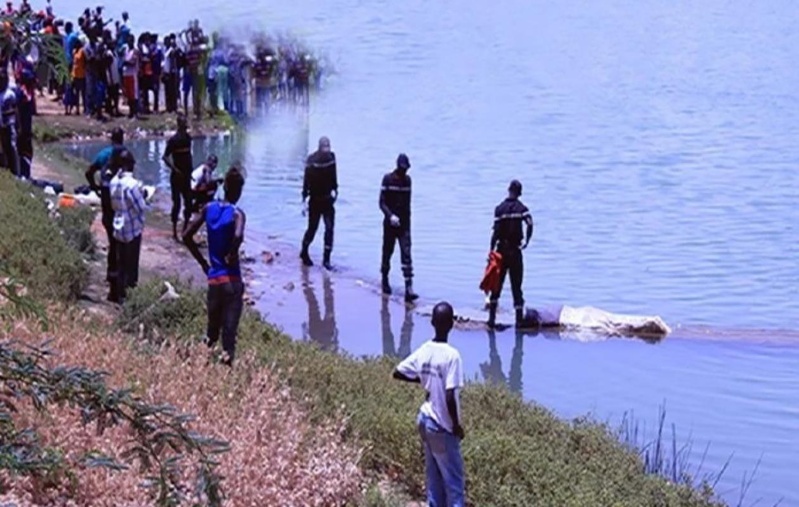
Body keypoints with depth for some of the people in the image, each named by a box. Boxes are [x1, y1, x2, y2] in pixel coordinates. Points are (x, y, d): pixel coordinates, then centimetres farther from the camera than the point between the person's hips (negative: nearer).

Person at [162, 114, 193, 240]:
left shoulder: (188, 138, 6)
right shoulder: (173, 140, -14)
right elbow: (165, 157, -14)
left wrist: (190, 169, 11)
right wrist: (174, 169, -19)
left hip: (186, 175, 7)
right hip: (177, 176, -7)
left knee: (188, 202, 9)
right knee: (177, 203, -2)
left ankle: (185, 228, 21)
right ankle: (174, 231, 6)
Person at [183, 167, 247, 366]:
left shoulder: (209, 208, 6)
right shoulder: (237, 214, -9)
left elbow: (187, 236, 7)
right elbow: (238, 236, -31)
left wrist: (203, 262, 13)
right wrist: (231, 256, -13)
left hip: (213, 278, 5)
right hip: (231, 279, -5)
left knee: (213, 326, 20)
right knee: (229, 326, -6)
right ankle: (227, 358, -15)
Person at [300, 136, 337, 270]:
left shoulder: (331, 157, -1)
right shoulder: (312, 160, -15)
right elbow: (307, 179, -15)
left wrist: (335, 190, 16)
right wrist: (304, 198, -16)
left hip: (328, 199, 4)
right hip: (315, 200, -3)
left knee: (329, 228, -5)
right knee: (312, 228, 7)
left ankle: (327, 259, -2)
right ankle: (304, 252, 32)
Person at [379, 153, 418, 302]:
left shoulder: (407, 180, 7)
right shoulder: (388, 179, -6)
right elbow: (382, 203, -9)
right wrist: (390, 215, -23)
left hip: (404, 224, 3)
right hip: (390, 223, -3)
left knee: (406, 254, -8)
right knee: (387, 252, 10)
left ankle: (409, 289, -16)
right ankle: (385, 281, 33)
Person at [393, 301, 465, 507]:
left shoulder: (423, 351, -2)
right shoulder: (452, 355, -22)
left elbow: (398, 373, 8)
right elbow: (449, 397, -26)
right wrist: (456, 425, -13)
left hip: (425, 421, 7)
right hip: (442, 427, -7)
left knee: (434, 478, 17)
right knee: (453, 481, 4)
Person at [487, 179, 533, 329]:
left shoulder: (500, 209, -4)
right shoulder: (522, 208, -1)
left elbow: (496, 231, -9)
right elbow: (530, 224, -18)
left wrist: (491, 250, -4)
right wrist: (527, 241, -4)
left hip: (501, 250, 0)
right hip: (516, 251, 0)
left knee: (496, 286, 9)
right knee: (516, 287, 5)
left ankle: (492, 318, 4)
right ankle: (519, 319, 2)